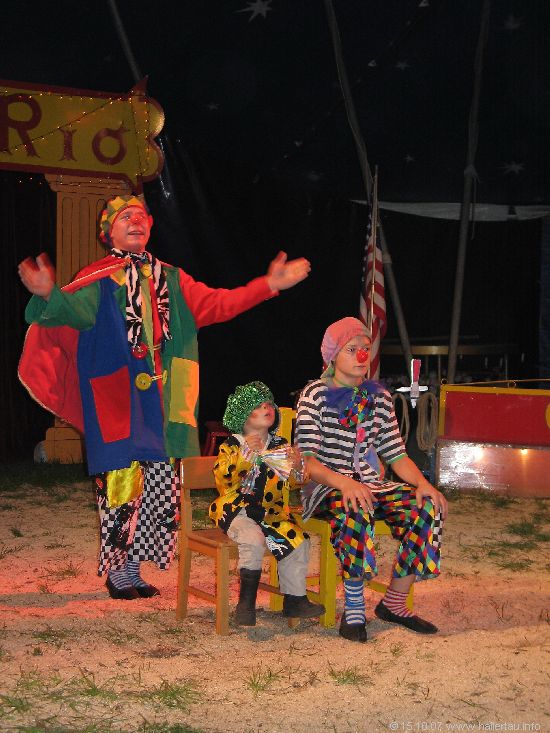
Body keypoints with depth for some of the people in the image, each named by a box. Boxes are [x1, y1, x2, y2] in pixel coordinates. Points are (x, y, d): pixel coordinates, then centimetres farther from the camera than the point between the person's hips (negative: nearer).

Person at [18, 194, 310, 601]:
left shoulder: (170, 278, 15)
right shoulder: (100, 278, -2)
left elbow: (215, 303, 9)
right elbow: (75, 309, -20)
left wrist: (268, 285, 2)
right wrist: (50, 295, -43)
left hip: (161, 399, 6)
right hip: (116, 397, -5)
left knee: (160, 483, 5)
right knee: (123, 479, -7)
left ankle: (134, 567, 17)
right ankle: (116, 570, 7)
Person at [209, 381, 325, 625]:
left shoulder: (280, 445, 12)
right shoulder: (231, 446, -1)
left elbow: (298, 480, 9)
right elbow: (222, 477, -18)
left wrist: (298, 466, -14)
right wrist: (244, 456, -30)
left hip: (272, 512, 5)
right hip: (237, 511, -5)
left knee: (298, 541, -15)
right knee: (254, 539, -32)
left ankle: (294, 599, 0)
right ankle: (246, 602, -19)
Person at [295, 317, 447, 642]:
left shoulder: (380, 398, 12)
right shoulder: (316, 394, -4)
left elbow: (396, 454, 9)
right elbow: (305, 459, -13)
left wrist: (422, 483, -12)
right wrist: (345, 483, -31)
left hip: (369, 485, 5)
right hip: (325, 487, -5)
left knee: (427, 506, -19)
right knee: (355, 509, -39)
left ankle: (394, 603, -9)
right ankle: (354, 609, -27)